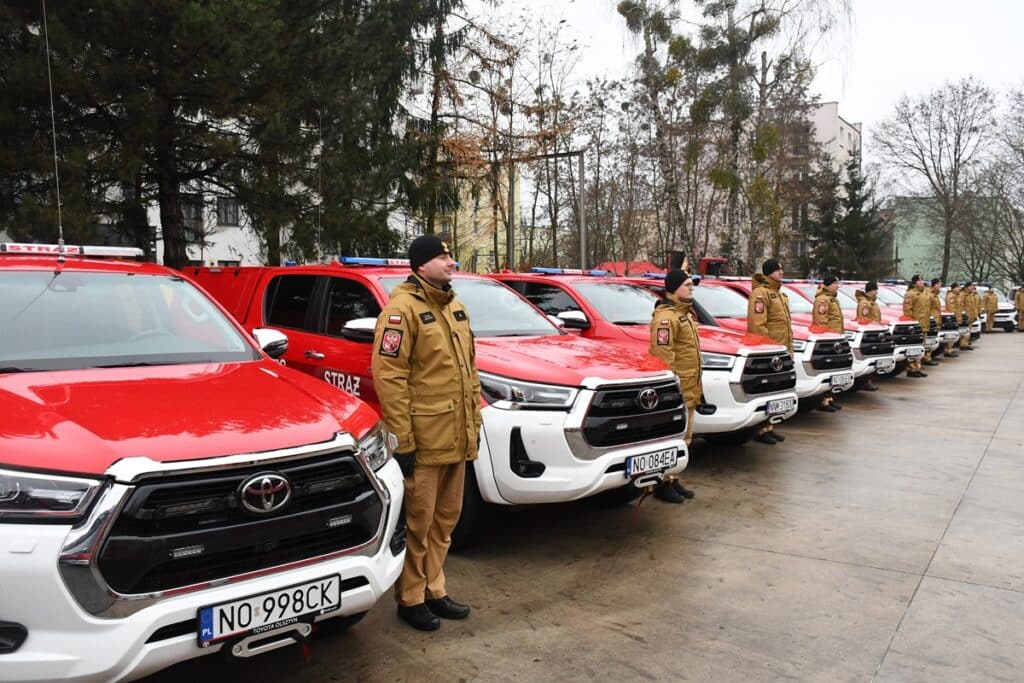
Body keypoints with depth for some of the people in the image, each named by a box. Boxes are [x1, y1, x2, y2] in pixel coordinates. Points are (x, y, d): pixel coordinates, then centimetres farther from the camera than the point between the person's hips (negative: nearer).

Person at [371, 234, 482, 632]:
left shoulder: (453, 307, 15)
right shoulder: (402, 309, -12)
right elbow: (388, 376, -18)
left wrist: (475, 421, 16)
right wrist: (402, 441, -19)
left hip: (456, 439, 8)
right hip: (423, 442, -8)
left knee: (445, 520, 17)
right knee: (418, 524, 4)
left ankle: (434, 590, 32)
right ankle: (411, 600, 21)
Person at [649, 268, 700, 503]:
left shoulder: (684, 312, 18)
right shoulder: (666, 316, -16)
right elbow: (662, 354, -22)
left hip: (689, 388, 10)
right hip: (676, 389, -10)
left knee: (683, 436, 16)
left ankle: (673, 479, 26)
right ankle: (663, 484, 4)